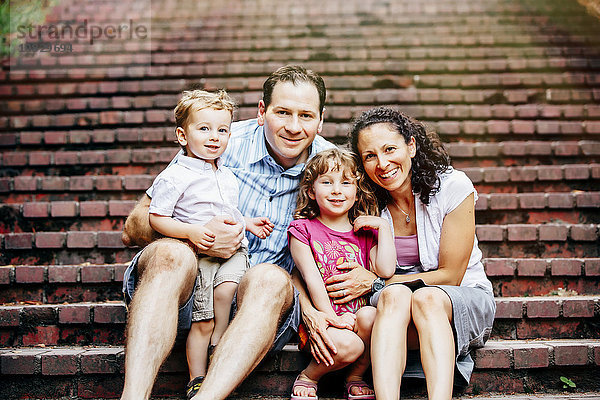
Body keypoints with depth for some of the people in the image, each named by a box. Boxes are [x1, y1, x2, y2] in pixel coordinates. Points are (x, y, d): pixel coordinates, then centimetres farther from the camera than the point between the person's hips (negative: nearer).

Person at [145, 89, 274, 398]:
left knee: (225, 289, -25)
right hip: (199, 256, -4)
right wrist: (191, 231, -20)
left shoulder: (227, 176, 15)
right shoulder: (175, 176, -7)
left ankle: (216, 347, -2)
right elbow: (156, 218, -9)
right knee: (203, 320, -4)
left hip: (233, 249, 5)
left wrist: (248, 223, 12)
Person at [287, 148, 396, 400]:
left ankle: (355, 378, -5)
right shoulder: (303, 229, 2)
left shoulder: (365, 232, 11)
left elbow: (386, 270, -5)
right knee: (347, 344, -32)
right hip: (320, 317, -3)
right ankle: (308, 377, 0)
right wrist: (332, 317, -16)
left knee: (370, 315, -31)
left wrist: (383, 227, -2)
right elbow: (311, 277, -8)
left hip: (357, 315, 3)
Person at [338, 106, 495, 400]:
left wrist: (373, 281, -16)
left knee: (427, 298, -37)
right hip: (391, 305, 1)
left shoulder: (452, 186, -12)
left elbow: (450, 275, -11)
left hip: (463, 300, -1)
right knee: (395, 294, -35)